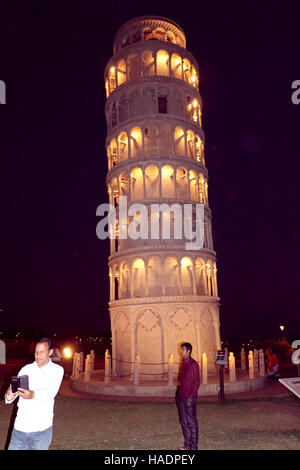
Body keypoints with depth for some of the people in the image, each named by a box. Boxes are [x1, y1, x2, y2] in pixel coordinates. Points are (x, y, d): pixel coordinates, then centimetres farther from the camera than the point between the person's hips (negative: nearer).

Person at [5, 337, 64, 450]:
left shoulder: (57, 370, -5)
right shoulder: (26, 369, 4)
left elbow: (51, 392, -20)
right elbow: (14, 388, -2)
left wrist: (33, 395, -38)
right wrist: (9, 396, -25)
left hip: (41, 429, -2)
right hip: (20, 426, 2)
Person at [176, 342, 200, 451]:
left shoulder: (193, 364, -12)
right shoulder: (184, 363, 12)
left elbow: (197, 382, -14)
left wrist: (192, 396, -17)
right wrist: (179, 395, 15)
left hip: (189, 398, -8)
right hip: (181, 398, 8)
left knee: (191, 422, 0)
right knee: (184, 421, 15)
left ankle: (193, 446, 10)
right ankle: (187, 444, 26)